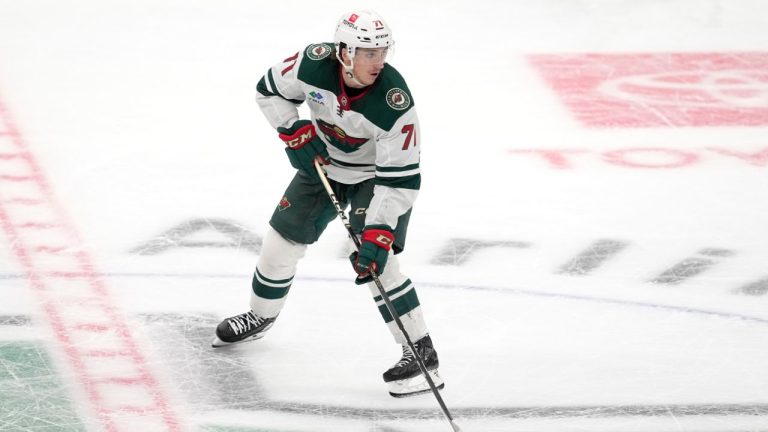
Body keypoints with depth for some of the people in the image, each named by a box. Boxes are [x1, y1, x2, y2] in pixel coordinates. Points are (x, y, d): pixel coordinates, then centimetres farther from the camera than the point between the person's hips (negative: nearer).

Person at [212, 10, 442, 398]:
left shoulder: (394, 101, -35)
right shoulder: (314, 64, -26)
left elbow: (401, 178, -32)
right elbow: (270, 90, -4)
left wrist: (378, 232, -38)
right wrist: (295, 132, -16)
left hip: (376, 176, -5)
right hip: (322, 163, 5)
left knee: (375, 259, -21)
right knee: (281, 239, 10)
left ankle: (421, 351, -14)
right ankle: (260, 316, 39)